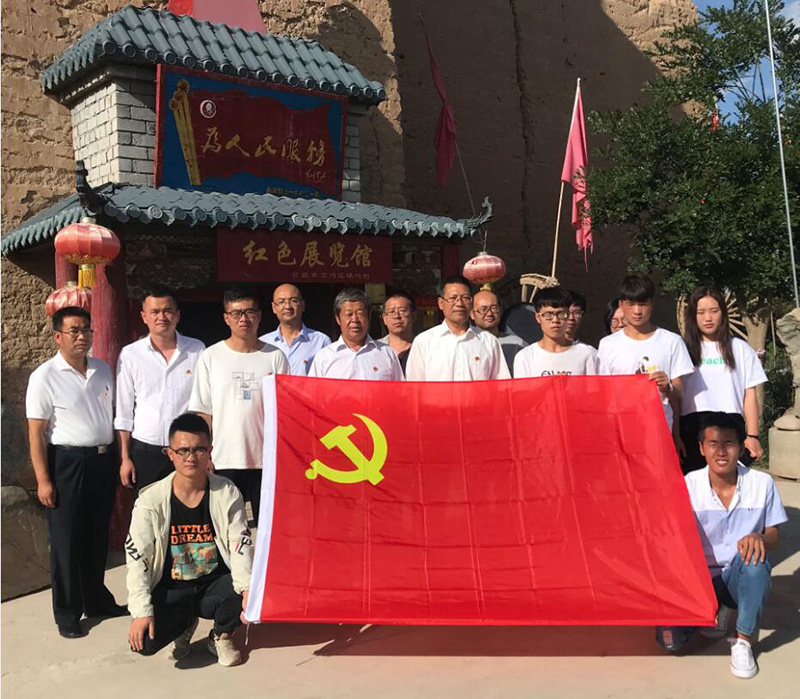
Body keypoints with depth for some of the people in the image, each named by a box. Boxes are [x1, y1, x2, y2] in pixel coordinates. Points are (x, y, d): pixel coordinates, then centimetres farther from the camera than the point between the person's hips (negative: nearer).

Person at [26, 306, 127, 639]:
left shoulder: (103, 370, 8)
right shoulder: (44, 377, -9)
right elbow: (36, 432, -9)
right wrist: (43, 480, -13)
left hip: (103, 460, 5)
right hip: (67, 463, -5)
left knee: (97, 536, 16)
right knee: (67, 541, 4)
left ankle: (97, 600, 31)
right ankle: (67, 614, 17)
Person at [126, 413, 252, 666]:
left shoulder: (227, 494, -7)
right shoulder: (151, 500, -10)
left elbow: (240, 547, -12)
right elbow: (137, 559, -10)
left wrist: (247, 587, -30)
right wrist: (141, 611, -19)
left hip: (214, 584, 0)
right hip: (170, 590, 0)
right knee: (145, 641, -25)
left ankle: (221, 635, 6)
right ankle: (184, 624, 14)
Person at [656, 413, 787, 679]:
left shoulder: (762, 483, -8)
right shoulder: (688, 486, -10)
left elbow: (773, 537, -1)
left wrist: (760, 539, -26)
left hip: (743, 579, 0)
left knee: (754, 553, -35)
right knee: (670, 638, -23)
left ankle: (743, 641, -14)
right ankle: (715, 611, 12)